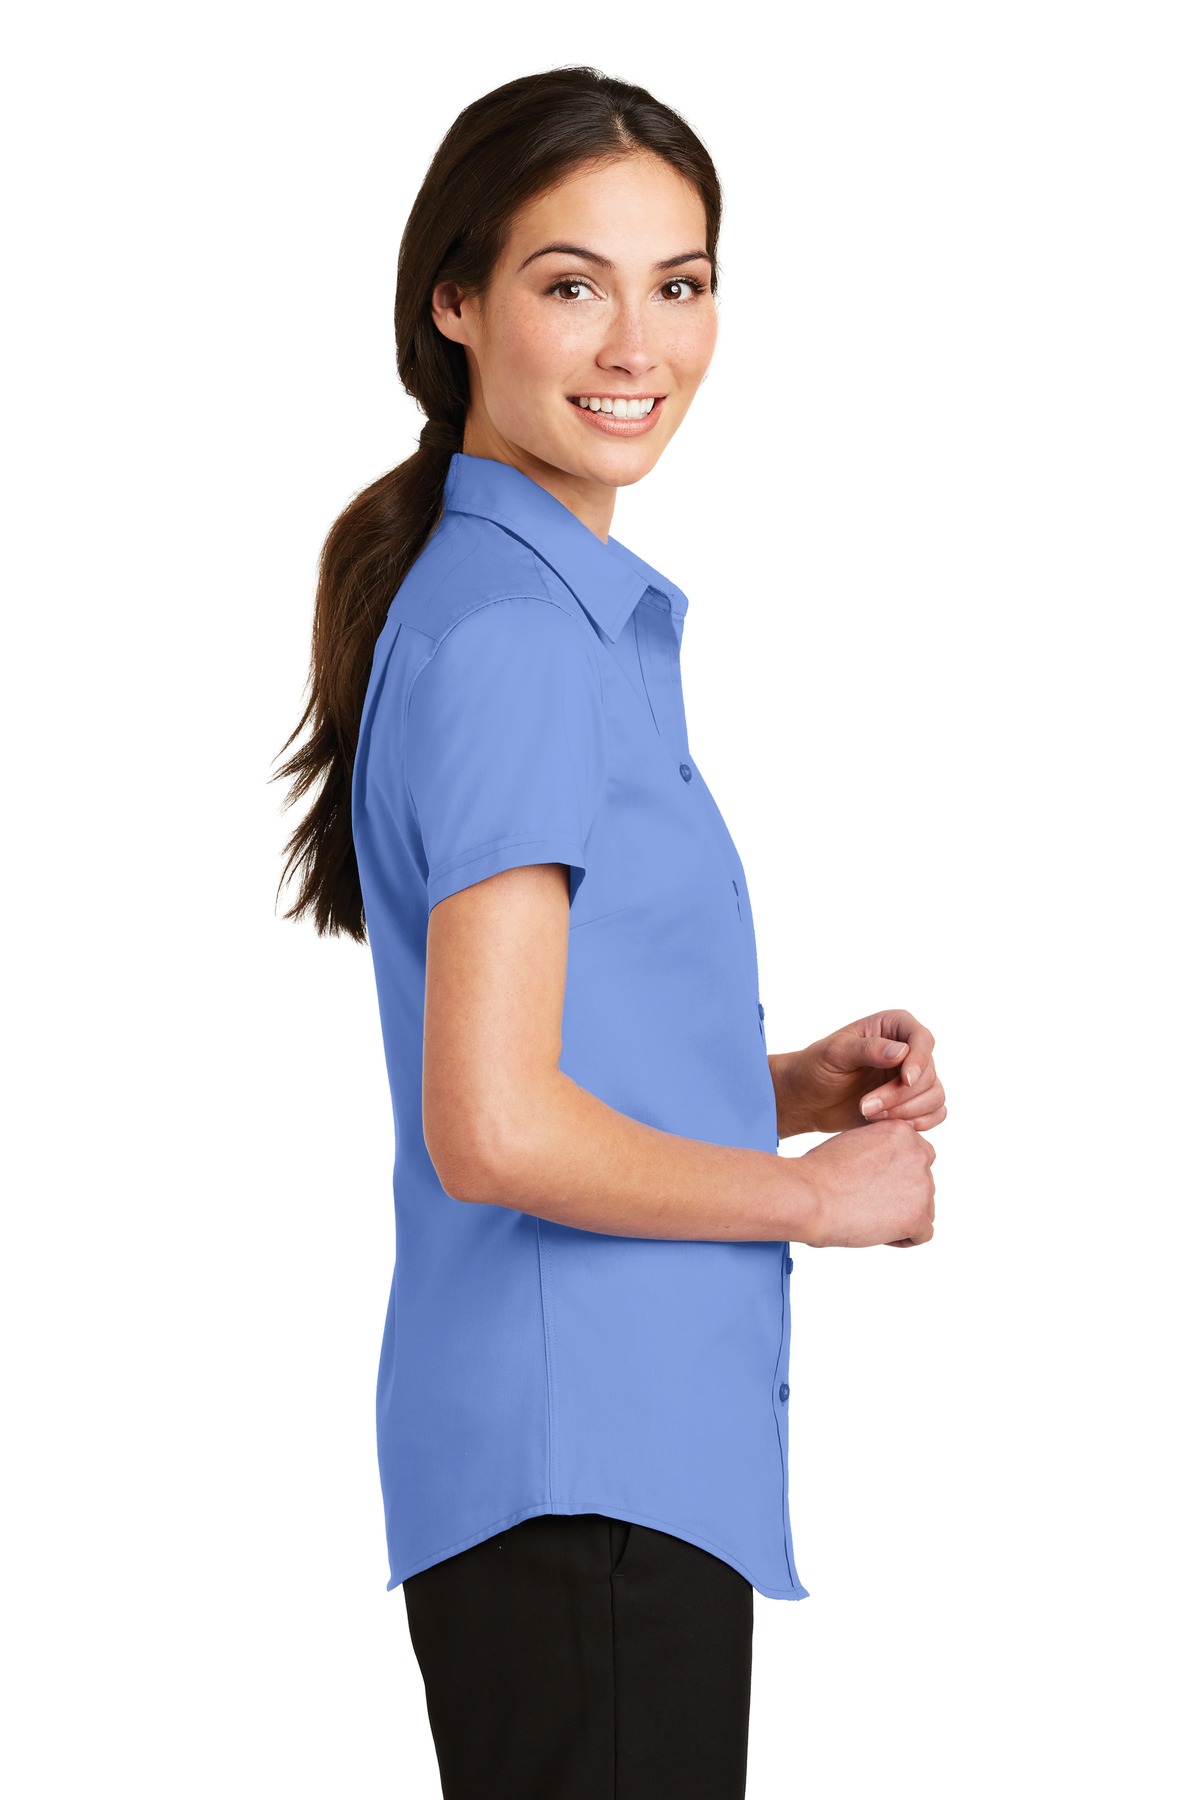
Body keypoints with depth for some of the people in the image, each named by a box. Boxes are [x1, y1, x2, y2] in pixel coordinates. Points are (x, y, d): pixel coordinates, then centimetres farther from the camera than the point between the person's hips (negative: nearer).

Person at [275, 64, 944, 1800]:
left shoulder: (582, 616, 14)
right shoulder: (513, 637, -16)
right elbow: (498, 1131, -23)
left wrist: (795, 1082, 6)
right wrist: (817, 1195, -9)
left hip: (642, 1442, 10)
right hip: (583, 1463, -10)